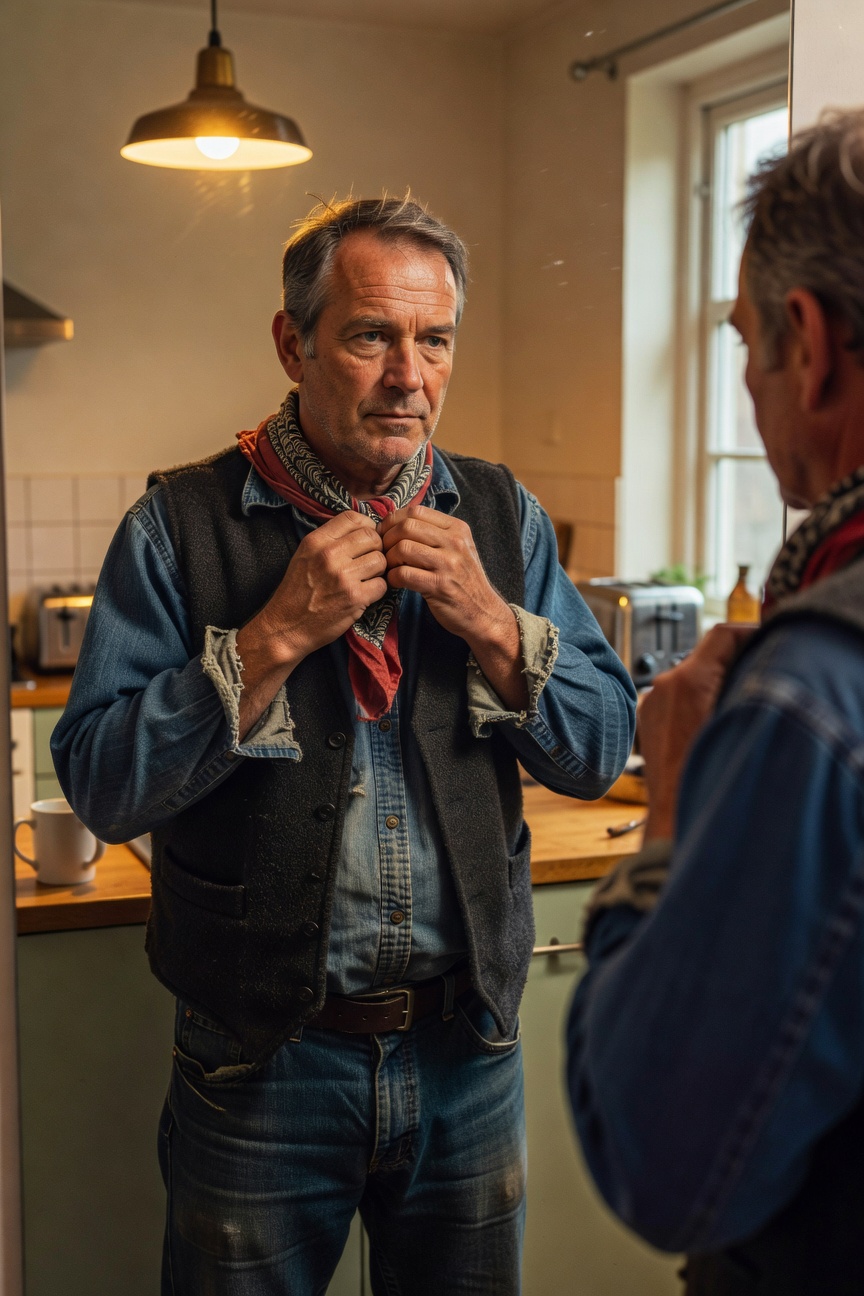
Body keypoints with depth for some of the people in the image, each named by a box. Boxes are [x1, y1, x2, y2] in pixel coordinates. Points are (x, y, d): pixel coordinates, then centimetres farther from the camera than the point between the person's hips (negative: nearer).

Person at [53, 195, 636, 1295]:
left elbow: (603, 751, 1)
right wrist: (276, 637, -22)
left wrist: (492, 623, -14)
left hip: (467, 1048, 3)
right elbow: (99, 783, -13)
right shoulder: (181, 525, -7)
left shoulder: (501, 516, 3)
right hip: (263, 1054, -3)